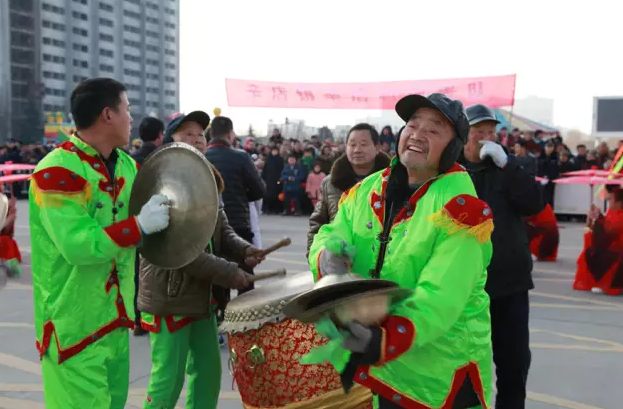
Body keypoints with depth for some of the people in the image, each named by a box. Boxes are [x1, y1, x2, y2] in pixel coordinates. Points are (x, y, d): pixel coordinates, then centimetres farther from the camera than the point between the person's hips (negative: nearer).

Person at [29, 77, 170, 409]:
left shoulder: (126, 165, 6)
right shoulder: (56, 172, -20)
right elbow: (78, 245, -28)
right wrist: (140, 225, -27)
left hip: (116, 316, 8)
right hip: (75, 324, -8)